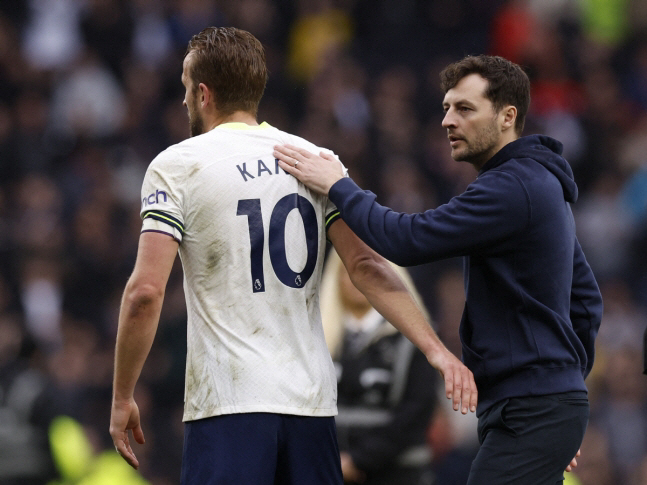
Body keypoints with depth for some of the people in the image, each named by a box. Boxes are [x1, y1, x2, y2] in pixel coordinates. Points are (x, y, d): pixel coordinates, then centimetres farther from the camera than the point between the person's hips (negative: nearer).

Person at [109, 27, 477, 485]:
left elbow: (146, 292, -9)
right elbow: (366, 265, -1)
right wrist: (434, 348, -4)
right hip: (311, 397, 5)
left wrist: (122, 397, -1)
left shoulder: (176, 166, -2)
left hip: (229, 401, -5)